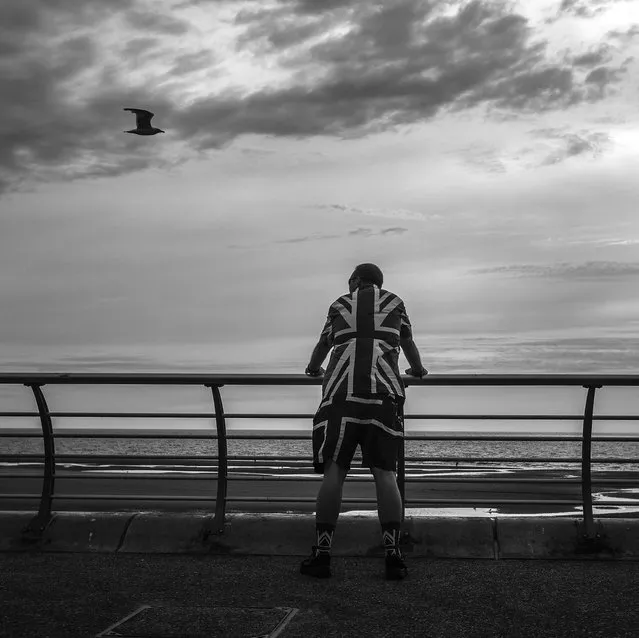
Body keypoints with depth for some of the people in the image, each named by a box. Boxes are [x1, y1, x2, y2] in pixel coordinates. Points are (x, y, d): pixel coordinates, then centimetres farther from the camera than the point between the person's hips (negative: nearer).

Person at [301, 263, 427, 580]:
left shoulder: (340, 305, 21)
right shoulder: (394, 304, 21)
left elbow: (323, 344, 35)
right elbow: (409, 345, 33)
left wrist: (314, 368, 55)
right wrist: (417, 369, 53)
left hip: (341, 392, 0)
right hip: (383, 391, 0)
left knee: (334, 471, -3)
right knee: (384, 471, -3)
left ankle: (322, 553, -7)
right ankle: (393, 554, -10)